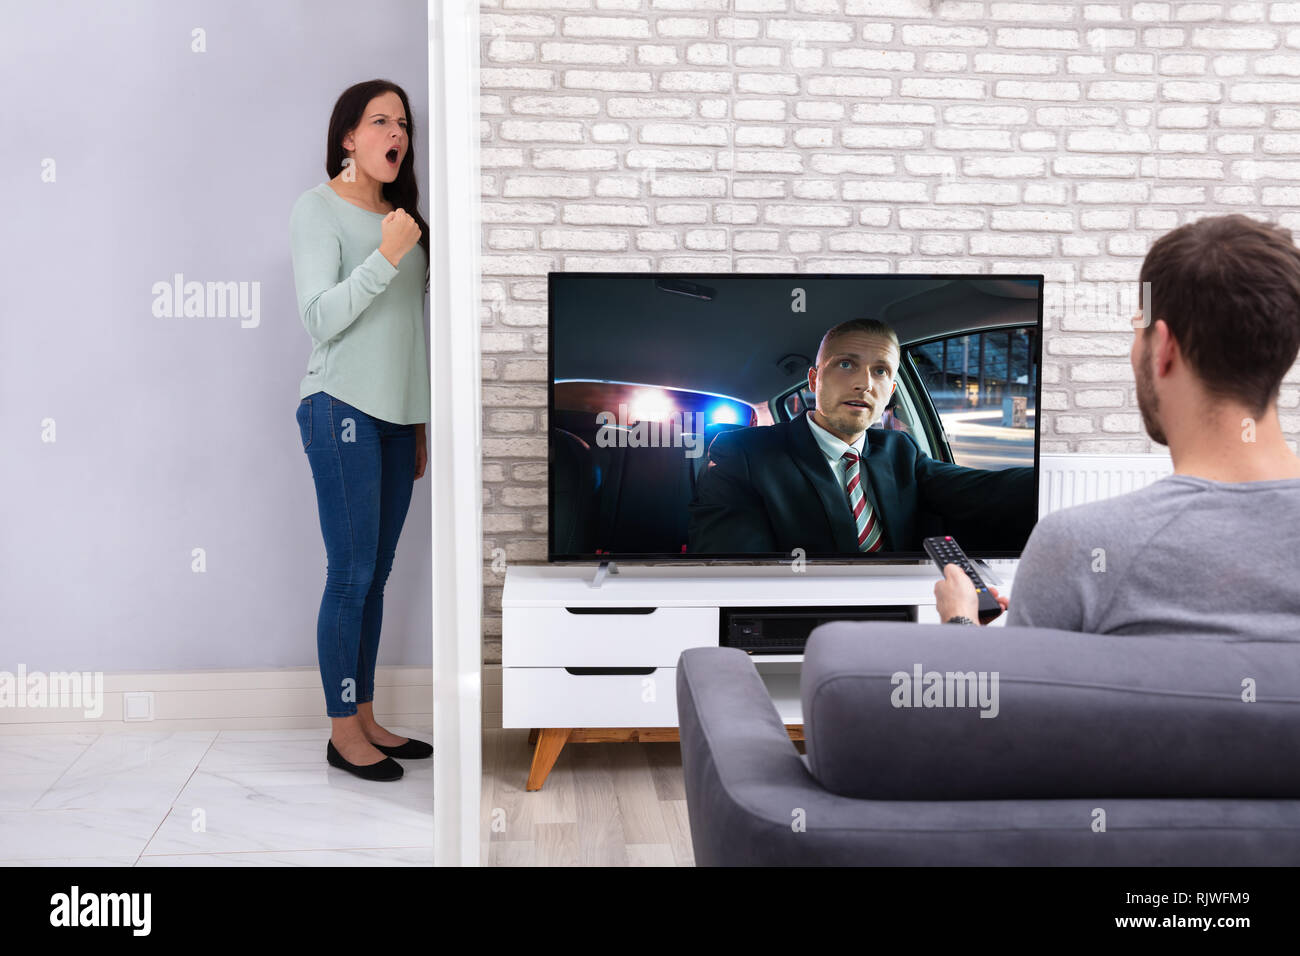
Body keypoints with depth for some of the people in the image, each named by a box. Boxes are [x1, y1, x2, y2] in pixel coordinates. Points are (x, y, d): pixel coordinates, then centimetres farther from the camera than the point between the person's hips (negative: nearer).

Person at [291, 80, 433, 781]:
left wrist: (419, 422, 18)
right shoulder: (319, 207, -3)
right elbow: (320, 317, -13)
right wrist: (387, 256, -21)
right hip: (341, 410, -7)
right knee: (351, 574, -6)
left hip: (395, 416, 7)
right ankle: (343, 731, 3)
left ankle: (365, 718, 16)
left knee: (376, 574, 9)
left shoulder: (400, 214, 17)